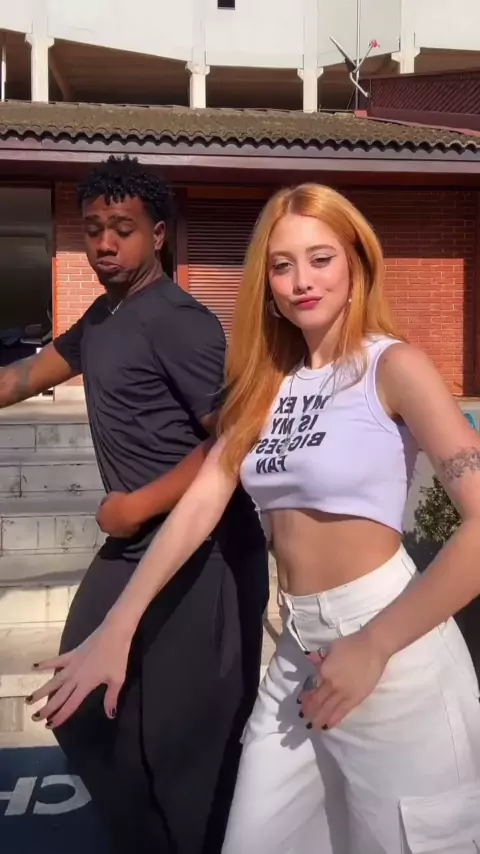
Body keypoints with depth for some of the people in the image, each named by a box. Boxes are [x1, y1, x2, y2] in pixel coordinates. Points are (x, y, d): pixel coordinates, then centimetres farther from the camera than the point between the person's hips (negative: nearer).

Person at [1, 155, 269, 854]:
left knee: (189, 737, 2)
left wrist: (137, 505, -17)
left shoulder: (178, 320, -16)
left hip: (203, 553, -10)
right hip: (136, 545, 10)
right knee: (82, 712, 20)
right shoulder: (101, 315, 12)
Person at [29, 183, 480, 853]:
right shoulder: (267, 379, 8)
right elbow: (201, 502, 0)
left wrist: (373, 646, -19)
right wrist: (116, 629, -6)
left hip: (392, 644, -6)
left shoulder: (394, 367, -11)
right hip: (298, 647, 6)